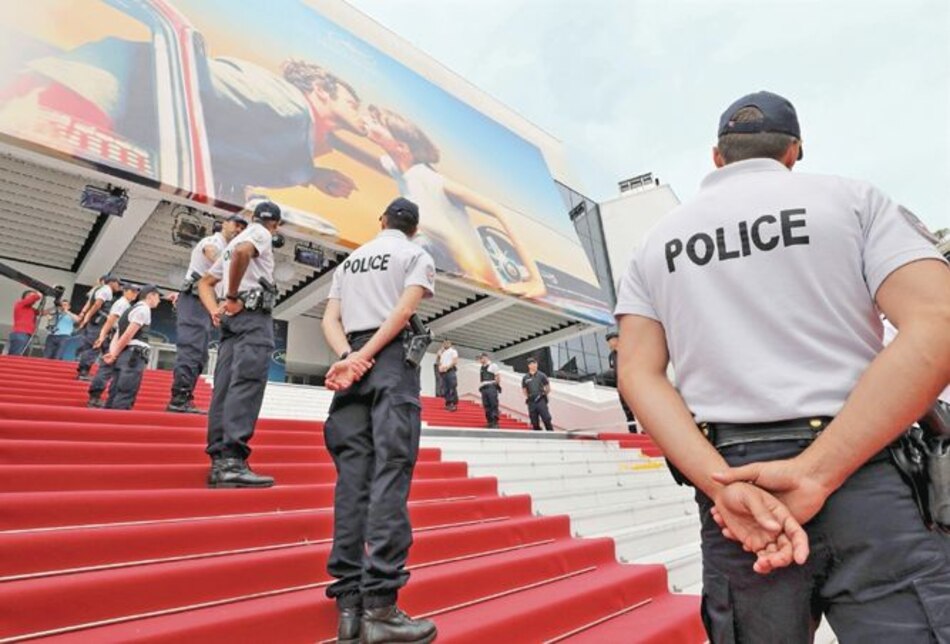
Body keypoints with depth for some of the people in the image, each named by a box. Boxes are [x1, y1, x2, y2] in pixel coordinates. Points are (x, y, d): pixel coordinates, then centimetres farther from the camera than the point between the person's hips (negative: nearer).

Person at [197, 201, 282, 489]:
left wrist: (215, 311, 13)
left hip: (232, 318, 9)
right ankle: (233, 461, -27)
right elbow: (242, 252, -20)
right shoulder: (261, 234, 4)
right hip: (253, 314, -8)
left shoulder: (233, 241, 29)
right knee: (246, 384, -18)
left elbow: (204, 282, 29)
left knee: (224, 388, 2)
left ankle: (219, 462, 1)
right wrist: (232, 297, -14)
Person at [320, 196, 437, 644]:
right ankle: (380, 606, -15)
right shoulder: (417, 255, 9)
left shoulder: (349, 260, 24)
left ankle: (349, 602, 0)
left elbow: (330, 319, 10)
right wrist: (364, 357, -12)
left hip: (350, 364, 5)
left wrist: (350, 358, -5)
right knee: (389, 473, -11)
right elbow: (404, 310, -8)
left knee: (352, 477, 1)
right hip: (393, 360, -5)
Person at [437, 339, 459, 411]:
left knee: (452, 388, -14)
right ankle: (448, 404, 0)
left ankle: (454, 404, -16)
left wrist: (447, 367, -15)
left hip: (451, 370, -6)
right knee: (445, 388, -1)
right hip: (443, 372, 6)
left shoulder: (453, 351, 7)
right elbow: (440, 363, 23)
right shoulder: (442, 353, 27)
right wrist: (440, 367, 3)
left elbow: (455, 361, -6)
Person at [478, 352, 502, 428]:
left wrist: (496, 384, -6)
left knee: (494, 404, -10)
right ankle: (489, 422, 7)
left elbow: (498, 376, -2)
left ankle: (495, 422, -9)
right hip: (483, 388, 6)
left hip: (491, 387, -6)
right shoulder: (481, 368, 22)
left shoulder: (493, 366, 4)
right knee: (486, 405, 2)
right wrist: (480, 387, 13)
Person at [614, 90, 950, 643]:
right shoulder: (851, 198, 7)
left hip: (730, 478, 3)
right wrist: (816, 471, -14)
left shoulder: (655, 243, 13)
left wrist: (722, 484, -9)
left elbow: (639, 376, 0)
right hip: (866, 475, -2)